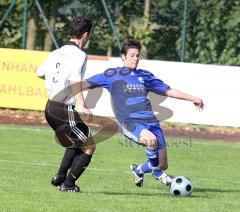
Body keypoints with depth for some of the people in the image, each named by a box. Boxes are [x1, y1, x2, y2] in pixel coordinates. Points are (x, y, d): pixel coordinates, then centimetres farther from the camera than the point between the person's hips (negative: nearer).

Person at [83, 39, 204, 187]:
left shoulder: (145, 75, 19)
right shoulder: (113, 75, 7)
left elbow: (168, 91, 26)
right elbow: (87, 84, 4)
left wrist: (192, 98, 23)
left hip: (150, 121, 5)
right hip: (130, 123, -5)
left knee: (163, 165, 1)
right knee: (151, 139, -38)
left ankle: (139, 170, 36)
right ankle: (157, 174, -11)